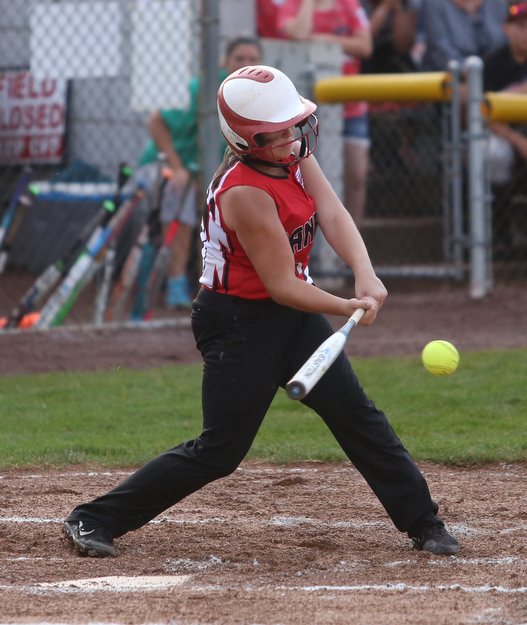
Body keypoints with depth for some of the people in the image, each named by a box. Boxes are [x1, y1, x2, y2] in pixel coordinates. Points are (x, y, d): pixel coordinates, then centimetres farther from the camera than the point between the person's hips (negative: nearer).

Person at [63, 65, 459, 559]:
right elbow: (282, 286, -25)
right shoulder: (245, 193, -27)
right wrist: (348, 308, -34)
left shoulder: (294, 154, -2)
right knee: (220, 451, -6)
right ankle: (94, 520, 3)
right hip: (239, 325, -8)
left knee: (356, 414, 6)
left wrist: (364, 273, -30)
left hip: (292, 315, 8)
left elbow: (332, 215, -14)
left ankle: (422, 523, 16)